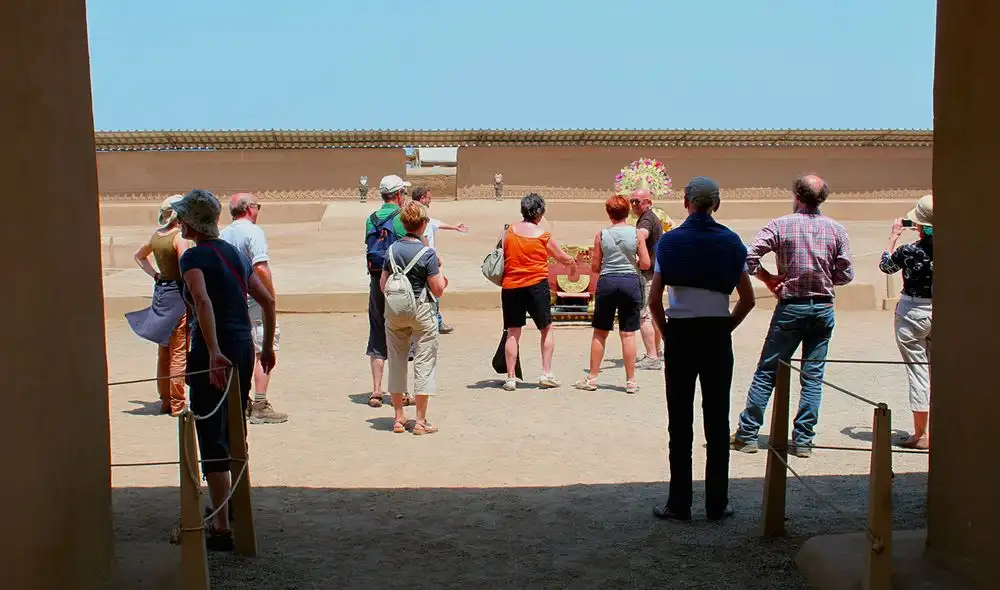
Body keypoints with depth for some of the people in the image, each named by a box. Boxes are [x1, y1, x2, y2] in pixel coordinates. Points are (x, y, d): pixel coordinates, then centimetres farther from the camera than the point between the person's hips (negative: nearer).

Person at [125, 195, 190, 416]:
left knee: (164, 351, 14)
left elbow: (139, 256, 26)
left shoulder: (156, 235, 9)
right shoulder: (179, 237, -15)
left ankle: (165, 400, 21)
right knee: (179, 351, -3)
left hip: (160, 291, 8)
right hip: (177, 293, -8)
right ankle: (177, 404, 0)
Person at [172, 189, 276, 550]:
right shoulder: (235, 253, 14)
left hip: (213, 354, -7)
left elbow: (203, 301, -27)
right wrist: (268, 347, 24)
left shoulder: (193, 257, -9)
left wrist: (214, 352, -36)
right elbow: (267, 301, 17)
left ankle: (222, 528, -2)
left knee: (212, 441, -2)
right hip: (243, 349, 7)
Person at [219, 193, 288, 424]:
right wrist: (271, 296, -14)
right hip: (254, 302, -8)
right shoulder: (253, 231, -13)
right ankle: (260, 407, -5)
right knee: (264, 353, -3)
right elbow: (260, 268, -22)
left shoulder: (223, 235, 12)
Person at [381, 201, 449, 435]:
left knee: (396, 361, 13)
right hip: (421, 310, -4)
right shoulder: (427, 253, -13)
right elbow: (437, 290, -12)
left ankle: (399, 417, 18)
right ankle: (420, 421, 4)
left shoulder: (392, 250, 1)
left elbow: (383, 286, 4)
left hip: (394, 311, 4)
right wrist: (441, 277, 8)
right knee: (424, 362, 3)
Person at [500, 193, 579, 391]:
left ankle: (510, 378, 7)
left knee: (513, 333, 8)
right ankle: (546, 373, 8)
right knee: (547, 329, 14)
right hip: (536, 286, -2)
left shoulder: (508, 232, 0)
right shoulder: (544, 236, -4)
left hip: (510, 287, 2)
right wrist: (574, 269, 28)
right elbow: (564, 258, 8)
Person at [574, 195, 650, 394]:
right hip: (630, 282, 0)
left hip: (607, 282, 0)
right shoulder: (636, 233, -2)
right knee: (628, 334, 4)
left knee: (600, 333, 10)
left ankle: (592, 378, 14)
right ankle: (630, 381, 7)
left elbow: (594, 267, 1)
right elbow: (645, 264, -4)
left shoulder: (601, 235, -1)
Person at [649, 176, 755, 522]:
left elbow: (654, 299, -5)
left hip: (680, 334, -1)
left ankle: (679, 504, 7)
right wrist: (726, 327, 13)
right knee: (717, 421, 7)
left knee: (680, 421, 4)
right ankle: (717, 504, 11)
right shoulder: (730, 242, 0)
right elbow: (748, 299, 2)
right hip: (717, 335, 1)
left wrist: (666, 333, 8)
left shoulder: (670, 241, -3)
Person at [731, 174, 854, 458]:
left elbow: (748, 257, -16)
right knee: (813, 376, 8)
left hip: (790, 308, -2)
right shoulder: (837, 230, -1)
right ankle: (803, 440, 8)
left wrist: (769, 279, -1)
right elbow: (846, 274, 0)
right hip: (823, 309, 2)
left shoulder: (781, 226, -7)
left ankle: (747, 434, 10)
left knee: (767, 371, 7)